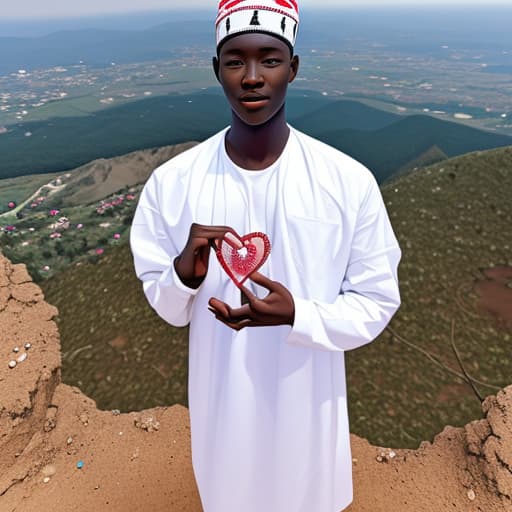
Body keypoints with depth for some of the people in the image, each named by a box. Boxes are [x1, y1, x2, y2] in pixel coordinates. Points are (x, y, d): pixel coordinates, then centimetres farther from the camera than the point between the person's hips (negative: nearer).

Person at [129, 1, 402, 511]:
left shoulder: (350, 181, -17)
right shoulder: (171, 182, -14)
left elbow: (378, 301, -8)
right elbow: (167, 307, -4)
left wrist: (297, 316, -26)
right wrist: (184, 275, -27)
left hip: (308, 403, 0)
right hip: (223, 404, 1)